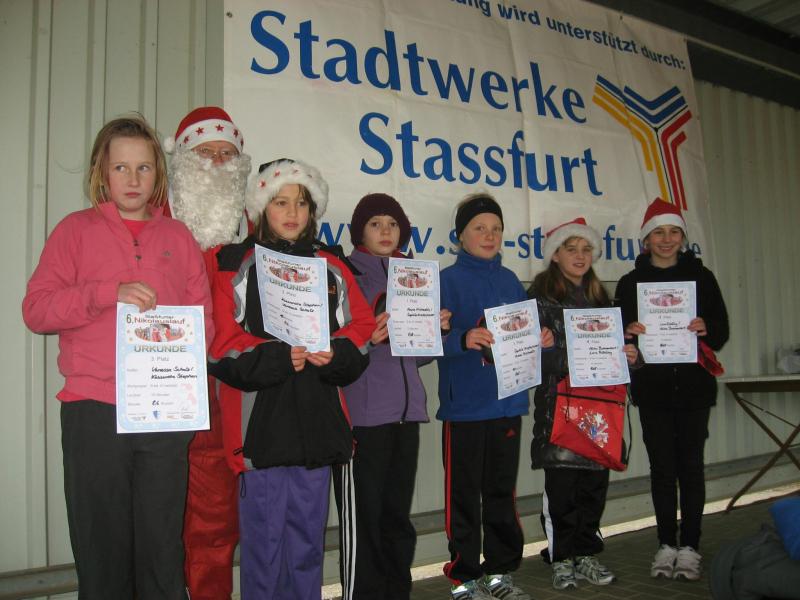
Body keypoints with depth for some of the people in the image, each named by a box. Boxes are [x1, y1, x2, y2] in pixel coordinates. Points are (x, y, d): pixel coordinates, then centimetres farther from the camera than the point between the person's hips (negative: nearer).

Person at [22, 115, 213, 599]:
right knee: (101, 547, 7)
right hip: (94, 411, -1)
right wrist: (110, 292, -15)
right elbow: (36, 309, -2)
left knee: (164, 549, 7)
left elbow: (203, 317, 12)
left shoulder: (178, 236, 13)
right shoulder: (78, 229, 8)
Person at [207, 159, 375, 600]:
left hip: (318, 425, 4)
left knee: (307, 542, 15)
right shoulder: (238, 266, 1)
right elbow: (222, 345, -8)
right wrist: (277, 357, -21)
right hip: (262, 426, -3)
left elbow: (361, 329, 8)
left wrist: (334, 354, -12)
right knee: (263, 540, 5)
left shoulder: (332, 267, 13)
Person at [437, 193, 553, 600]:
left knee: (502, 491, 15)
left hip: (508, 402, 5)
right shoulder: (448, 280, -4)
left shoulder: (510, 281, 12)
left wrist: (541, 338, -4)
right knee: (465, 495, 2)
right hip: (464, 405, -5)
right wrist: (464, 339, -34)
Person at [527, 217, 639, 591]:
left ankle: (586, 553, 22)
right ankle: (561, 557, 13)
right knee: (561, 483, -1)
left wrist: (625, 356, 1)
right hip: (558, 402, -5)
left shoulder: (599, 297, 18)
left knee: (595, 481, 8)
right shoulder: (541, 295, -1)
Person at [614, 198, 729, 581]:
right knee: (662, 467, 5)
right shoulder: (630, 283, 7)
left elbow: (721, 329, 5)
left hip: (694, 385, 0)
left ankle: (690, 547, 13)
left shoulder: (701, 276, 7)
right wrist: (628, 332, -16)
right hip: (652, 388, 0)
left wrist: (705, 329, -17)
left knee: (690, 465, 3)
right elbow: (620, 332, 6)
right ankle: (666, 545, 16)